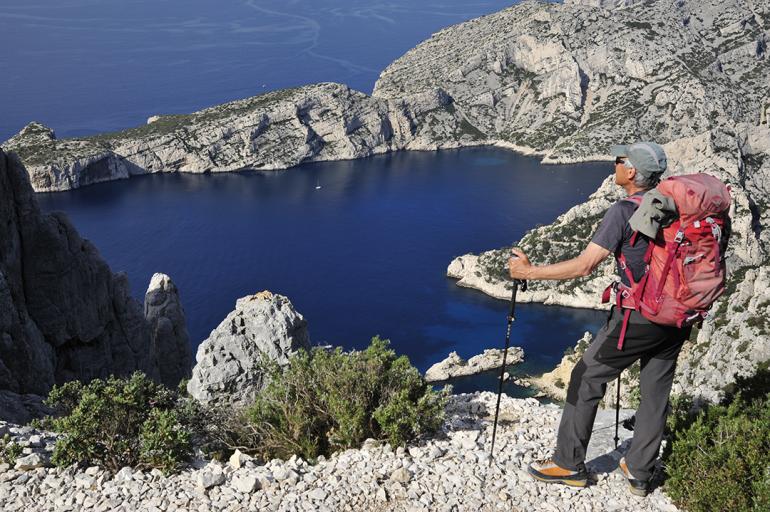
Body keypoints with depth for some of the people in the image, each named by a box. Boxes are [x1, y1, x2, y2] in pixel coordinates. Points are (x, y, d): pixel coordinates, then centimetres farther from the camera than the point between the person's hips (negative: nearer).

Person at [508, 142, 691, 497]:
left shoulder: (624, 211, -17)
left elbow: (584, 266, -21)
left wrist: (528, 271, -16)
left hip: (638, 318, -7)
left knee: (586, 381, 7)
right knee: (656, 392, 15)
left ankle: (569, 464, 16)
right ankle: (639, 473, 26)